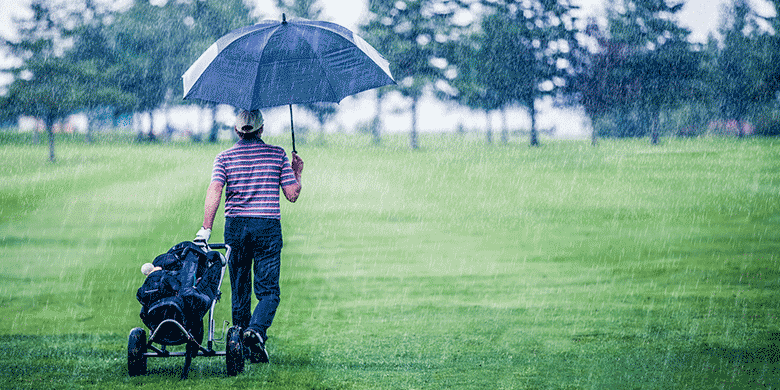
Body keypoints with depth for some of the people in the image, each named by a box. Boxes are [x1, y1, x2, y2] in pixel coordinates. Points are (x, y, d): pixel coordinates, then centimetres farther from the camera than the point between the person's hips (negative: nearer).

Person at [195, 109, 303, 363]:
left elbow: (214, 191, -11)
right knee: (268, 290, -2)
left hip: (235, 226, 1)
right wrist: (297, 173, 21)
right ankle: (256, 329, -28)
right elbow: (292, 194, 1)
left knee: (240, 289, 13)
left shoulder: (225, 157, 4)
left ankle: (240, 341, 18)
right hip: (268, 226, -1)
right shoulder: (277, 154, 4)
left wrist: (206, 228, -16)